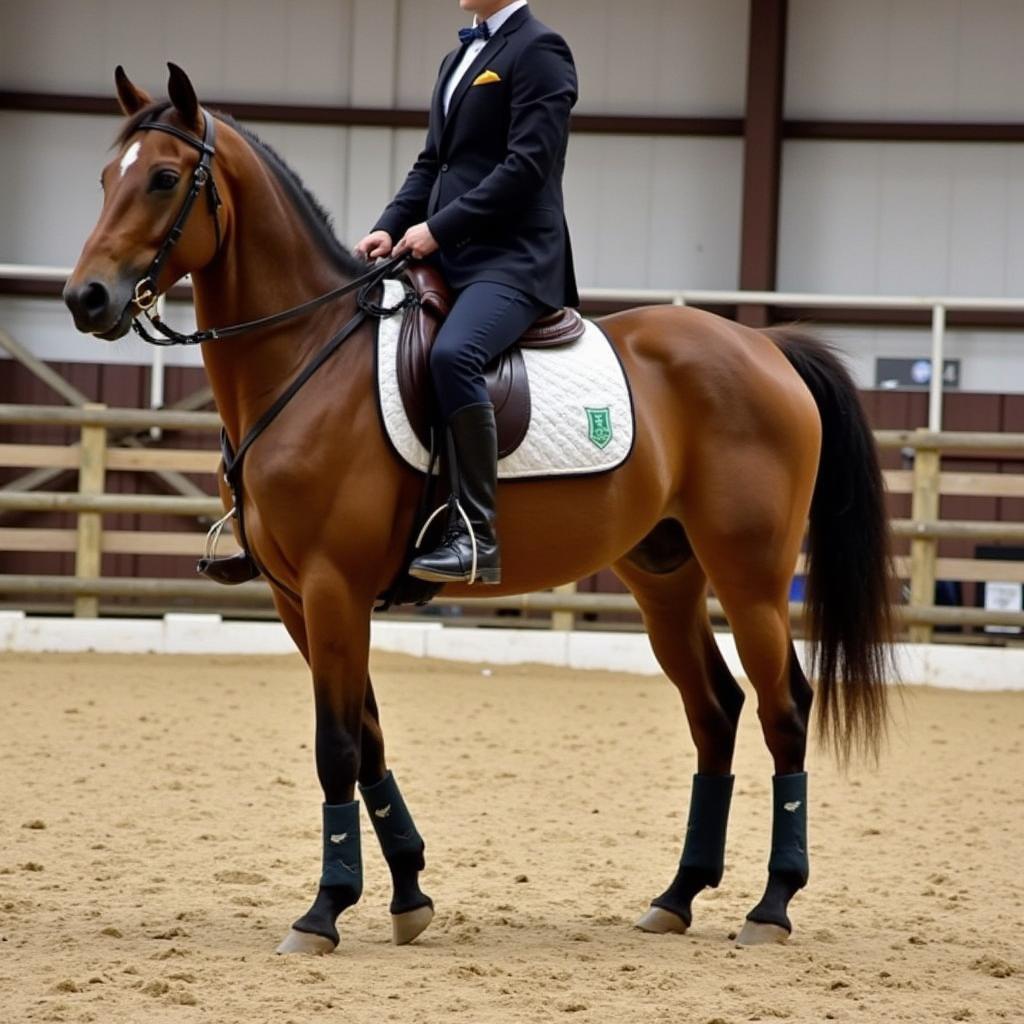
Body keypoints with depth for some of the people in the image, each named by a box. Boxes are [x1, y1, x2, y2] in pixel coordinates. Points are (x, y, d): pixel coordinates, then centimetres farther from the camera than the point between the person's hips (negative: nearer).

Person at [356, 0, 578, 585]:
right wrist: (390, 229, 4)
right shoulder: (463, 56, 21)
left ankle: (477, 537, -34)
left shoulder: (538, 50, -5)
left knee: (452, 353, -35)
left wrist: (439, 227, -16)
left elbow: (527, 164, -15)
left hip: (512, 259, -10)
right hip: (447, 257, 10)